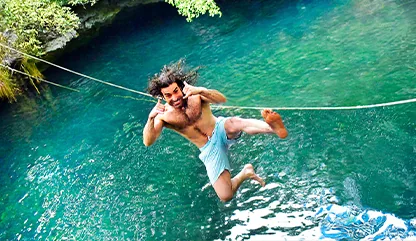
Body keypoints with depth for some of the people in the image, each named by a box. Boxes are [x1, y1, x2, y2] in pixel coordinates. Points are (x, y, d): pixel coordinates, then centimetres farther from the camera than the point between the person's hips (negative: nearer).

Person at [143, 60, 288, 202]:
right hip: (209, 150, 2)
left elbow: (222, 99, -22)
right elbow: (148, 142, -16)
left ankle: (273, 127, -61)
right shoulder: (163, 115, -7)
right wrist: (150, 118, -35)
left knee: (234, 124, -41)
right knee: (225, 196, -12)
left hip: (221, 130, -2)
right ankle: (245, 173, 13)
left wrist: (201, 90, -41)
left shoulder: (194, 94, -9)